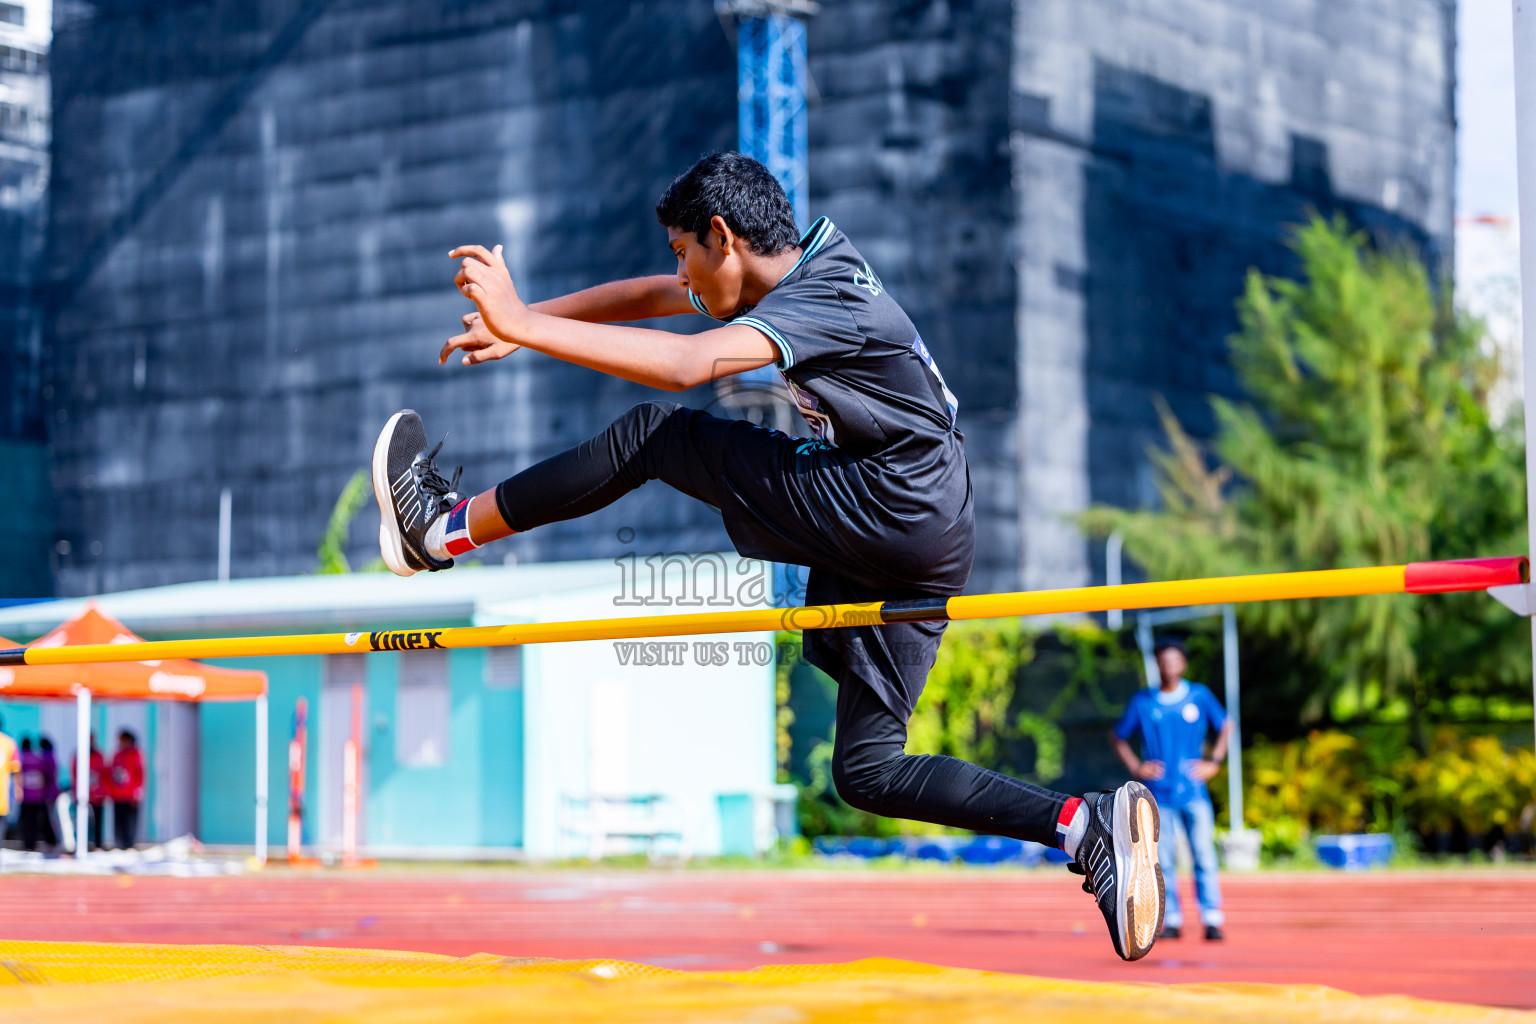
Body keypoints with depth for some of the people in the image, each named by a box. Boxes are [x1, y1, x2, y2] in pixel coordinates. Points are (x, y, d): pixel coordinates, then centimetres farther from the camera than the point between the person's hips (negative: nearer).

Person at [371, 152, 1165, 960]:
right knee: (867, 770, 7)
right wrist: (515, 321, 16)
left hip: (888, 511, -10)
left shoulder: (826, 302, -16)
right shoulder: (802, 270, 13)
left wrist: (524, 324, -33)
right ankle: (1089, 825, -2)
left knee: (655, 436, -4)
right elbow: (650, 297, 22)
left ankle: (447, 529, 5)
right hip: (918, 545, 10)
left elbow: (687, 365, -32)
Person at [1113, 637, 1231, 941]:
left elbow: (1224, 727, 16)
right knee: (1163, 857, -1)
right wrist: (1135, 767, 2)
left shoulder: (1200, 696, 4)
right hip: (1159, 792, 0)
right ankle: (1171, 921, 6)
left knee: (1204, 856, -6)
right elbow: (1119, 737, 15)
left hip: (1194, 790, 0)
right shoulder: (1142, 702, 3)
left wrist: (1214, 762, 5)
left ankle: (1212, 921, -4)